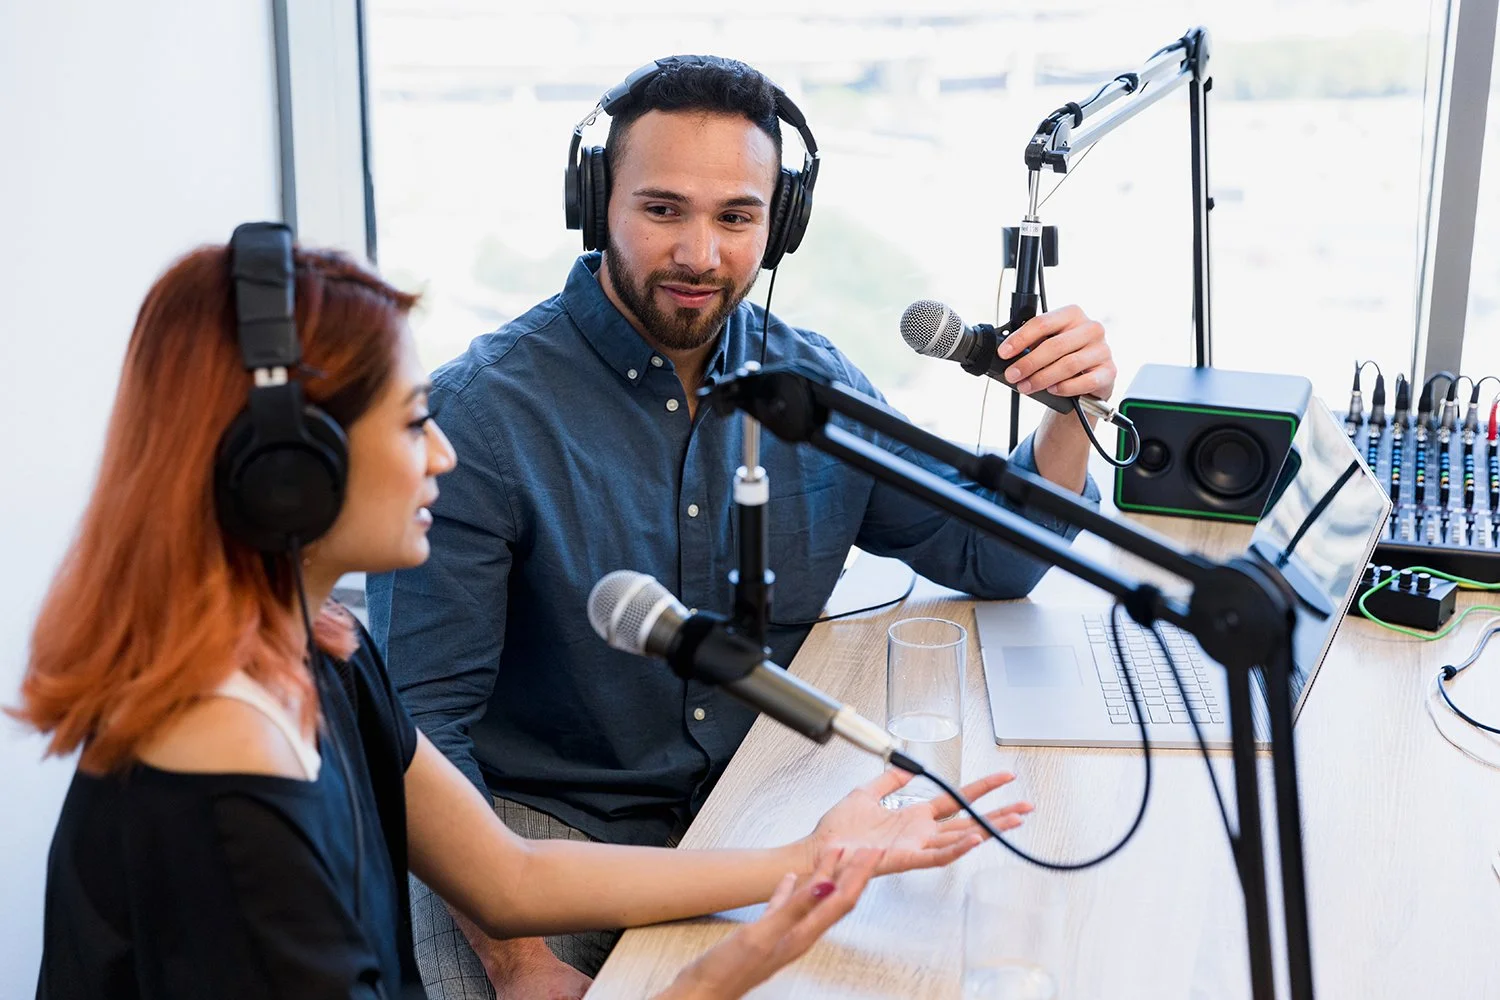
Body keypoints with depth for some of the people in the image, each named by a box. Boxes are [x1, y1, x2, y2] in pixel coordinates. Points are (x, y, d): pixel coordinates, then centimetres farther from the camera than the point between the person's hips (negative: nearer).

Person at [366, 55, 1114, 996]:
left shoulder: (814, 386, 2)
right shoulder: (481, 411, -13)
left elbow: (989, 557, 12)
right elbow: (423, 717, -14)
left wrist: (1070, 416, -9)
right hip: (547, 829, -4)